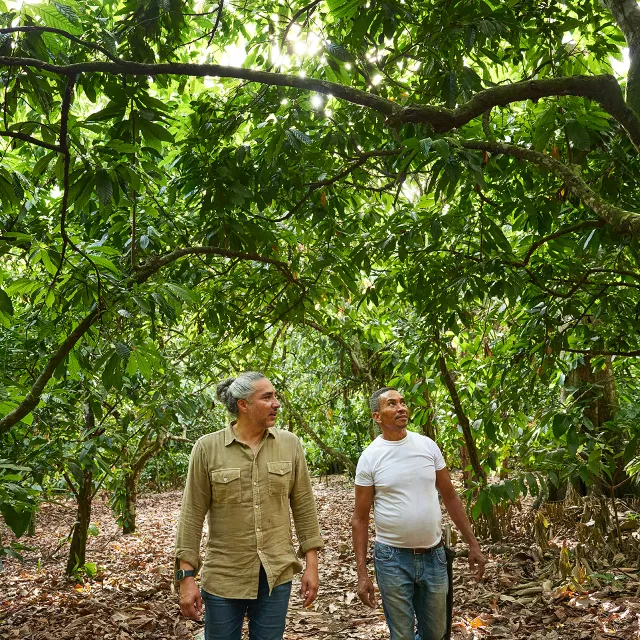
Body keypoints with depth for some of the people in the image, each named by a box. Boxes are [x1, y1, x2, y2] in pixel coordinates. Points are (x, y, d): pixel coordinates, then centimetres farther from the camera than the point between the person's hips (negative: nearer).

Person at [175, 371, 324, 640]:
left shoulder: (290, 444, 0)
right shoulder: (207, 448, -7)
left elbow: (304, 506, 3)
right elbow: (192, 515, -5)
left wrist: (311, 564, 1)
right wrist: (187, 576, -7)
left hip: (277, 575, 2)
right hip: (223, 577, -2)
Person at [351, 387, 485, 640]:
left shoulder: (428, 446, 0)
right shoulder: (370, 457, -8)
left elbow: (450, 497, 8)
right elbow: (360, 518, -4)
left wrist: (473, 544, 6)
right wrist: (362, 572, -8)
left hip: (434, 555, 3)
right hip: (393, 558, -3)